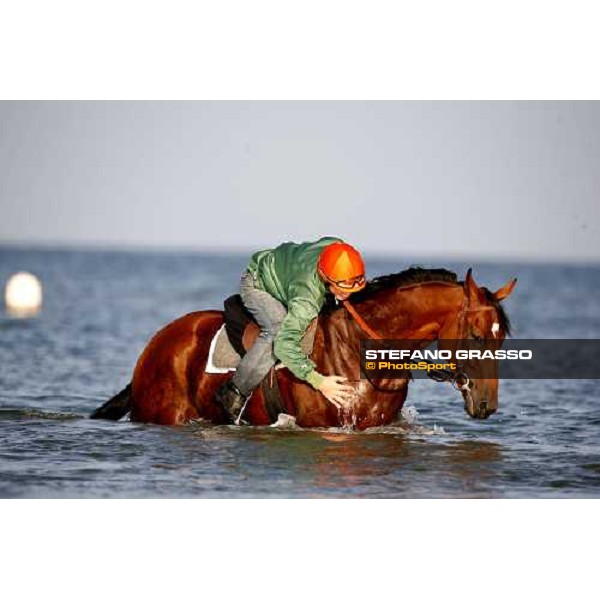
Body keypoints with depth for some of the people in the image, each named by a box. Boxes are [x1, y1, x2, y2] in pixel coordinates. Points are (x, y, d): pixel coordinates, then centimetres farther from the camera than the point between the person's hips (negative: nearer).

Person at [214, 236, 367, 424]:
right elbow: (284, 344, -49)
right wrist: (319, 382, -49)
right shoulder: (307, 298, -45)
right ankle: (235, 392, -22)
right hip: (256, 285, -8)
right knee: (279, 329, -33)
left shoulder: (337, 247, -28)